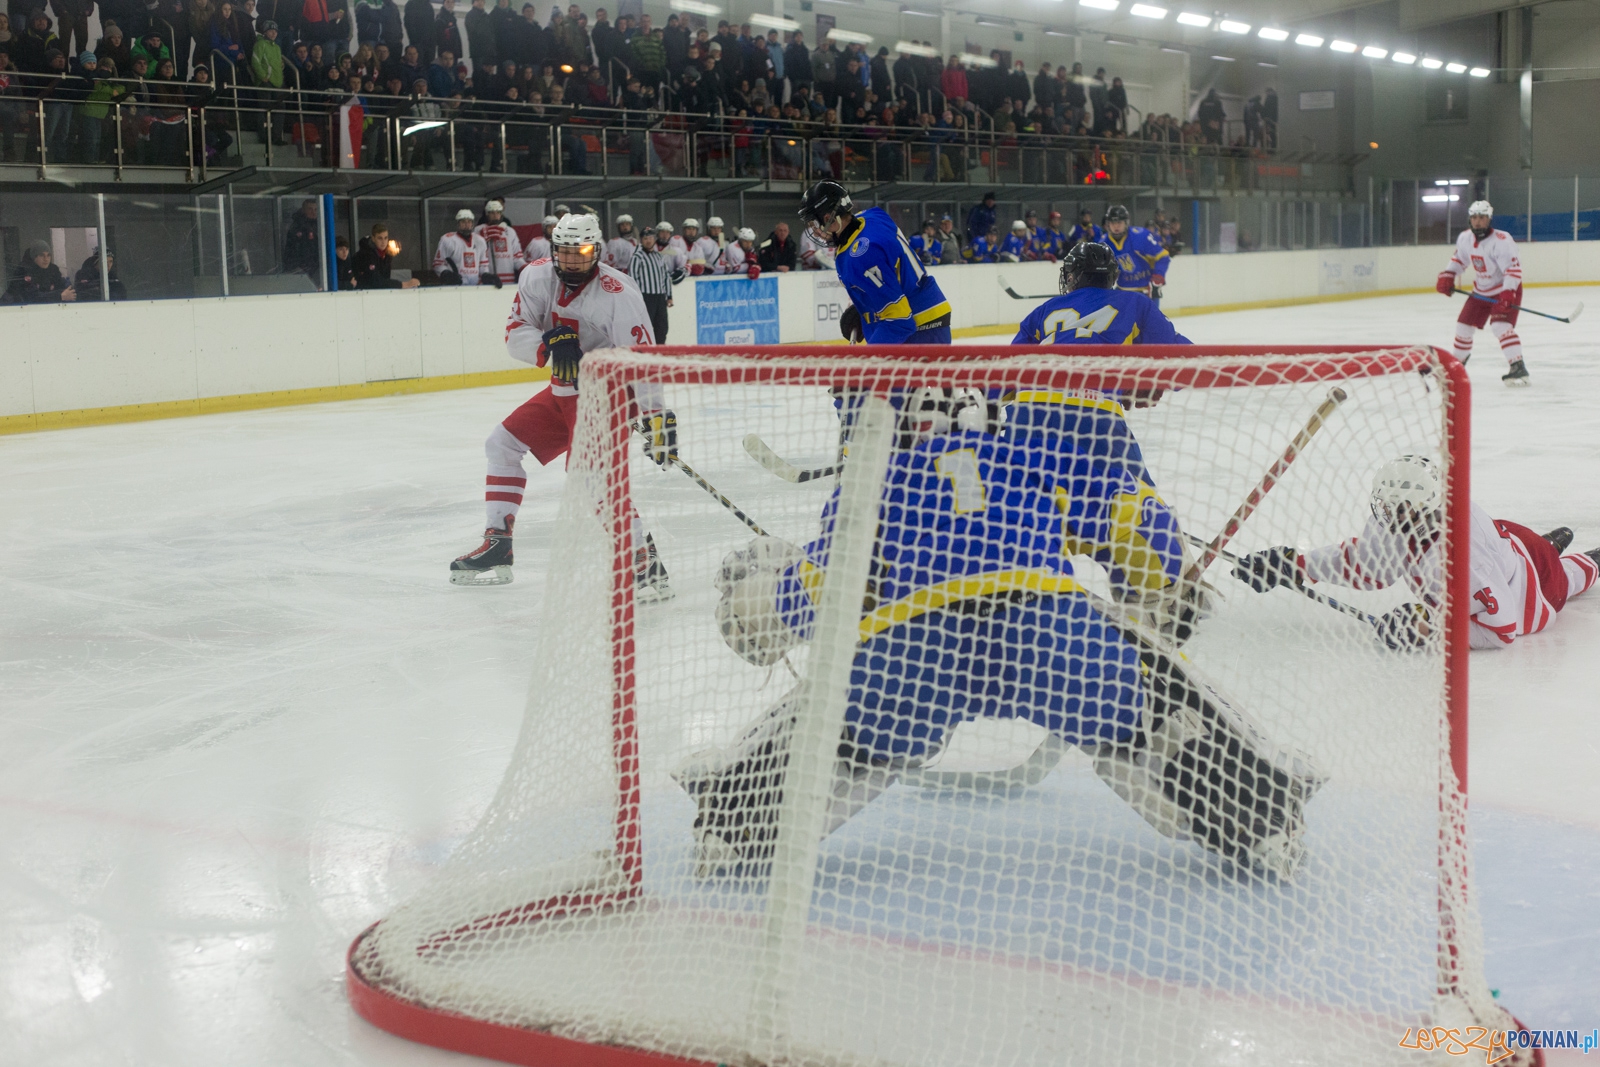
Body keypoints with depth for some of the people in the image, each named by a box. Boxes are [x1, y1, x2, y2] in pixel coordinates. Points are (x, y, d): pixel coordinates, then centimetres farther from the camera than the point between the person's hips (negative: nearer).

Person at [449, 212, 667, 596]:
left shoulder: (617, 294, -24)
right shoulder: (537, 278, -4)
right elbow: (515, 334, -9)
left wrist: (657, 417, -38)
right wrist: (550, 344, -30)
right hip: (563, 390, 8)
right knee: (502, 445, 11)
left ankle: (646, 567, -27)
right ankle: (497, 548, 22)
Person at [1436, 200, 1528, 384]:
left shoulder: (1501, 240, -27)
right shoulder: (1465, 238, -5)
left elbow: (1513, 269, -31)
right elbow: (1458, 258, 13)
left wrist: (1508, 293, -42)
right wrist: (1447, 276, -2)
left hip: (1506, 290, -7)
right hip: (1481, 291, 7)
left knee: (1500, 326, -25)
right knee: (1464, 324, 10)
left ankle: (1518, 368, -27)